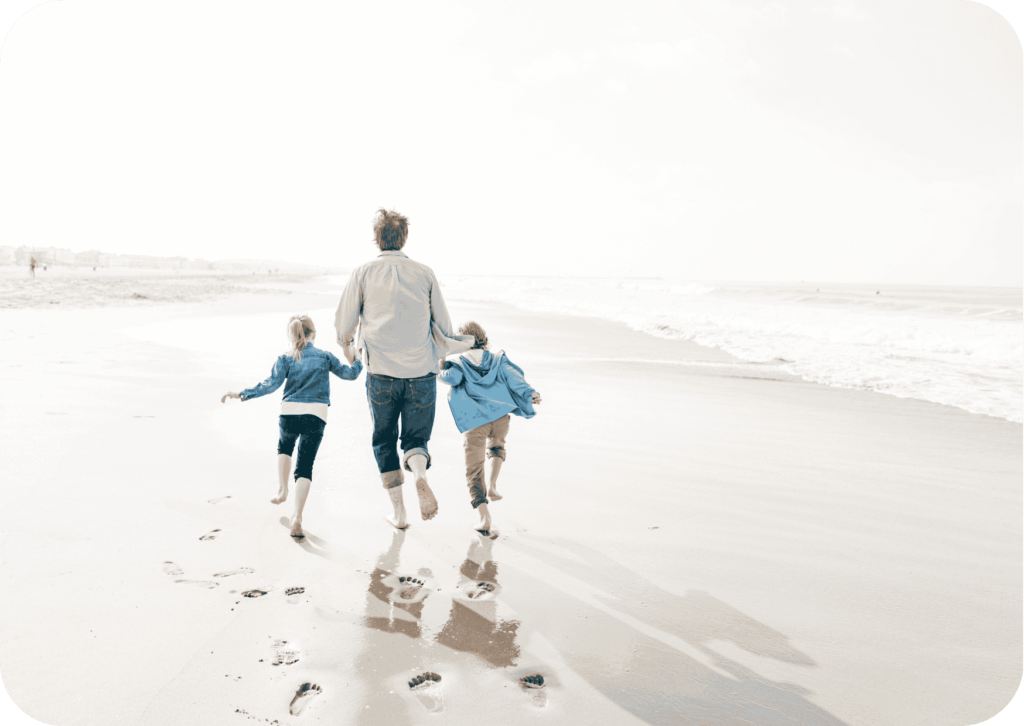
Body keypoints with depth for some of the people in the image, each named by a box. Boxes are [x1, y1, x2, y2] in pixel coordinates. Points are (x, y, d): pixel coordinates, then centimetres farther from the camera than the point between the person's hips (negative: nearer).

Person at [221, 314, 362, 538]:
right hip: (316, 415, 0)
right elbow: (349, 374, 17)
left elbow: (271, 385, -4)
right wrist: (359, 362, 36)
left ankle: (283, 490, 33)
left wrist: (241, 395, 0)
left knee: (284, 447, 34)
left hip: (289, 413, 1)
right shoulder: (325, 356, 12)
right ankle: (297, 516, -9)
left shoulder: (285, 359, 8)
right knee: (305, 465, 1)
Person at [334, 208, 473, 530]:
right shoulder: (424, 273, 5)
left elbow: (343, 325, 6)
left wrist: (349, 345, 28)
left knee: (384, 441, 17)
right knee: (416, 437, 15)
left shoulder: (363, 273, 2)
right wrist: (453, 347, 28)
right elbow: (444, 328, 6)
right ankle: (419, 474, -19)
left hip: (381, 373, -1)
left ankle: (398, 511, 16)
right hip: (421, 373, 1)